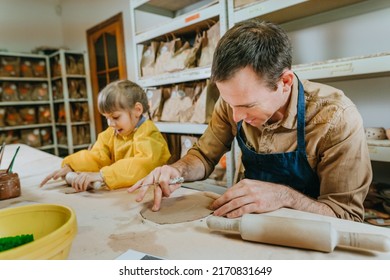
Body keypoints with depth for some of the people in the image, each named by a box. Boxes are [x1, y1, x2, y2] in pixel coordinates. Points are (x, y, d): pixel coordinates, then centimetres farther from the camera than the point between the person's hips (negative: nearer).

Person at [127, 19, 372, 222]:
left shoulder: (338, 119, -22)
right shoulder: (235, 99, -11)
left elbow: (349, 215, -16)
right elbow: (204, 155, -1)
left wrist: (285, 196, -31)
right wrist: (178, 170, -20)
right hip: (253, 220, 3)